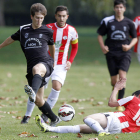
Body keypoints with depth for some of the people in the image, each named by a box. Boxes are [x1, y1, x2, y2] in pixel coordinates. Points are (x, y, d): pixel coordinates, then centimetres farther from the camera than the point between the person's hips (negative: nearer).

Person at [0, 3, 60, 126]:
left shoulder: (47, 31, 5)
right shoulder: (23, 30, 9)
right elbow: (12, 39, 27)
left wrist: (53, 61, 36)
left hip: (45, 63, -4)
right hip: (32, 68, 4)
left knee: (36, 69, -43)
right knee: (38, 101, 1)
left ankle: (33, 92, -71)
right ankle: (54, 119, 21)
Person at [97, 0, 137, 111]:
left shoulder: (129, 23, 3)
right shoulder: (107, 21, 2)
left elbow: (135, 38, 12)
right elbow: (100, 35, 10)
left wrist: (129, 46, -6)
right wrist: (103, 46, -6)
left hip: (125, 53, -1)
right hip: (111, 53, 1)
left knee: (122, 76, -19)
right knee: (114, 80, 2)